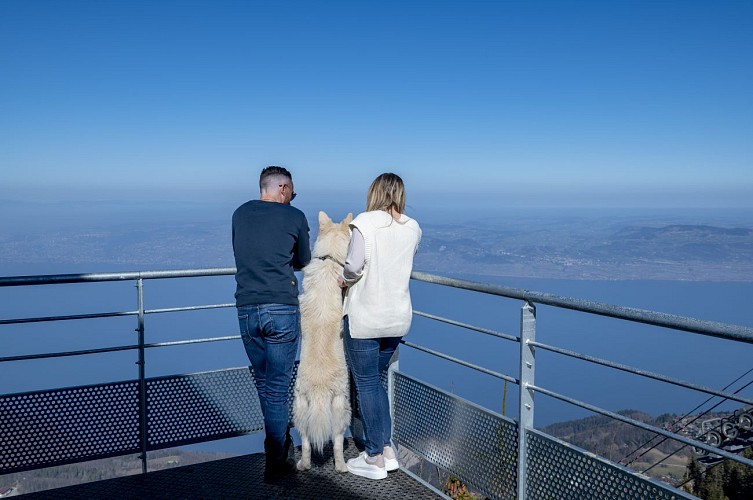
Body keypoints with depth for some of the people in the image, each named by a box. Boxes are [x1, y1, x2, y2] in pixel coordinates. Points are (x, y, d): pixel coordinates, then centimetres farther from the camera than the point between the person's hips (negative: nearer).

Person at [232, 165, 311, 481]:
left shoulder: (240, 214, 10)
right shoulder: (295, 217, 0)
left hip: (246, 311, 4)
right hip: (282, 310, -4)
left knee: (264, 383, 19)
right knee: (278, 387, 3)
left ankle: (279, 440, 36)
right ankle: (275, 462, 11)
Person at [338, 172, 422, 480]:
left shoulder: (365, 222, -12)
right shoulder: (413, 228, 4)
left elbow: (354, 266, -20)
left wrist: (344, 279, -1)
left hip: (364, 317, -5)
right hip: (398, 317, 6)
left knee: (367, 384, 6)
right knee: (376, 380, 21)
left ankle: (375, 460, 15)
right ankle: (387, 450, 23)